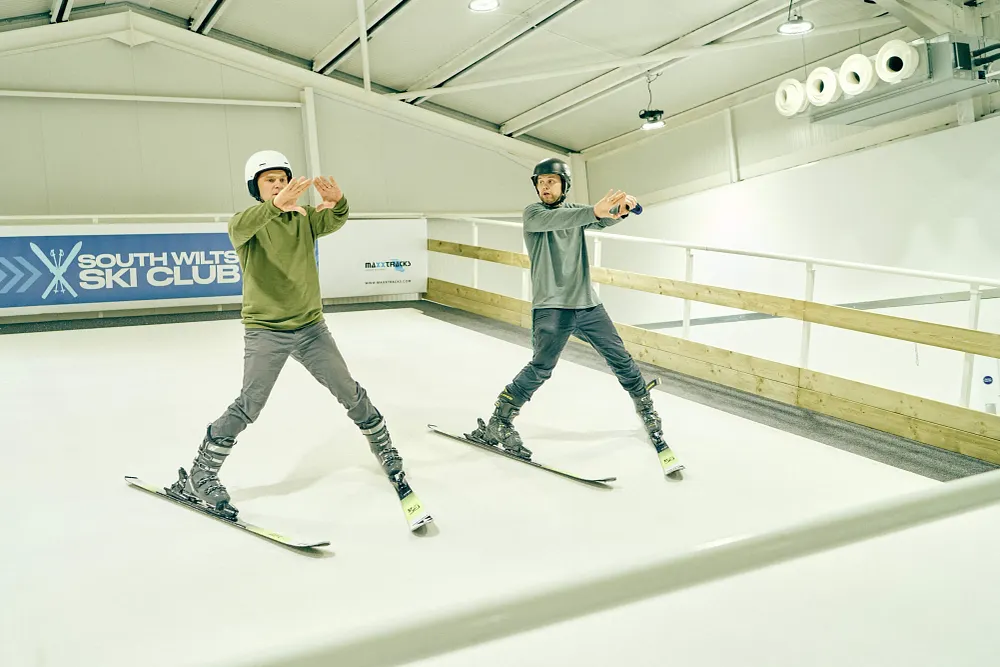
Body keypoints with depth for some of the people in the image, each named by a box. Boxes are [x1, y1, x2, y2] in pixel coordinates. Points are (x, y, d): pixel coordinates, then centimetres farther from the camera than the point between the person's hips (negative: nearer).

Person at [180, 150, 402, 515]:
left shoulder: (304, 217, 6)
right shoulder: (249, 222, -5)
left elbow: (332, 222, -15)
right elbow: (238, 228, -29)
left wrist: (337, 202, -39)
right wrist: (275, 204, -48)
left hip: (310, 325, 4)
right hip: (265, 330, -4)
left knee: (349, 391, 10)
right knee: (249, 406, -10)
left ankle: (383, 447, 30)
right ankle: (200, 474, 6)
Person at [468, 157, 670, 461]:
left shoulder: (575, 211, 14)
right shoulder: (533, 212, -1)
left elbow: (604, 219, -3)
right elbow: (553, 220, -23)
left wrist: (621, 208, -27)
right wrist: (594, 211, -40)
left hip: (587, 303, 5)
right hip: (551, 307, -5)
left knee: (620, 358, 9)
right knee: (541, 367, -17)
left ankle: (646, 408, 31)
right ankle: (498, 423, -5)